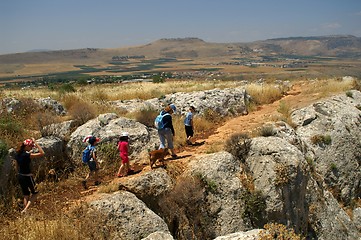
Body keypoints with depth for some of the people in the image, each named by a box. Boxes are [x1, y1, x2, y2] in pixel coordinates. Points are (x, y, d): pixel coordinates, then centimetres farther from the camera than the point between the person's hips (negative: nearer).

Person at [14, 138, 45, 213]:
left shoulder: (17, 154, 1)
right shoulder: (27, 155, -22)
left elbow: (17, 166, 13)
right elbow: (42, 153, -25)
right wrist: (36, 143, -22)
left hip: (20, 176, 7)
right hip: (27, 177, -7)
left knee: (26, 195, 19)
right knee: (35, 193, 12)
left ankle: (25, 211, 24)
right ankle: (25, 209, -2)